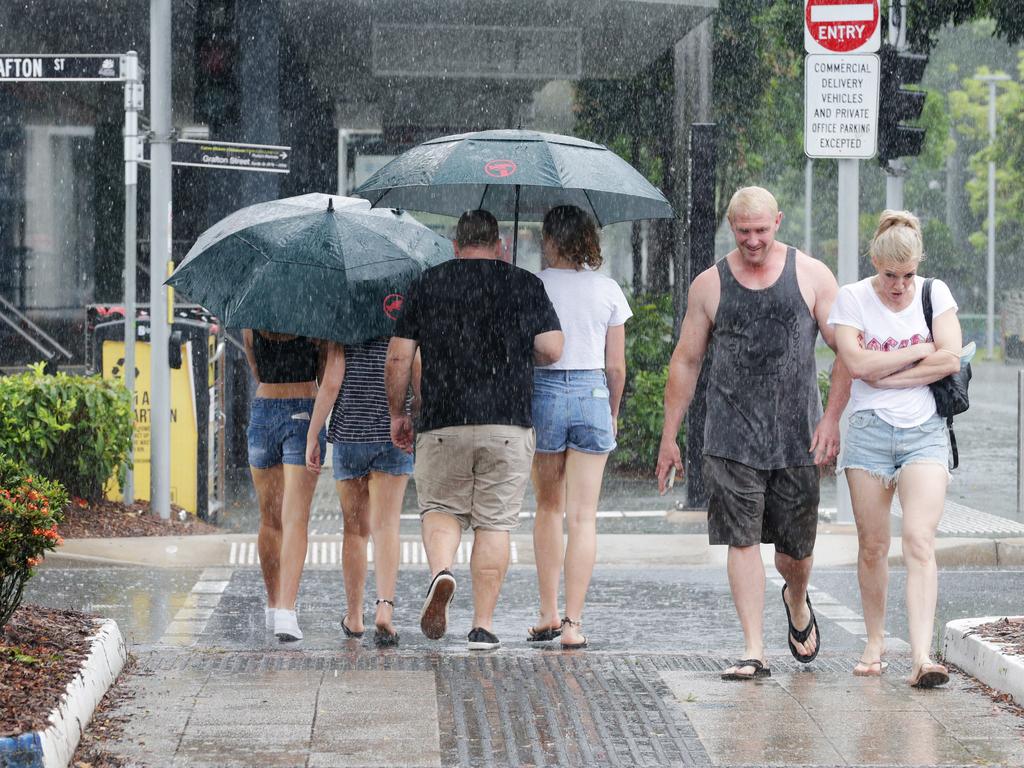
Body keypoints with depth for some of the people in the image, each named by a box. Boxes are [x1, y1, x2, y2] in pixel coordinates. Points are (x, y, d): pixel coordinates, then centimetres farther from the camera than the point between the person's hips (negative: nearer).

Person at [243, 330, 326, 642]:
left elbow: (258, 375, 12)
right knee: (295, 522, -8)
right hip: (304, 415, -3)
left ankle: (274, 606, 26)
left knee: (270, 521, 17)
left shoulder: (251, 326, 3)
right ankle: (286, 611, -20)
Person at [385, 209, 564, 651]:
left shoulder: (427, 285, 7)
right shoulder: (525, 285, 5)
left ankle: (441, 570, -18)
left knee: (440, 506, 13)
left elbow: (398, 357, 3)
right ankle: (483, 626, 3)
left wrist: (397, 413, 14)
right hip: (508, 424, 0)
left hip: (442, 424, 0)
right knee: (494, 523, 4)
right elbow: (551, 351, -2)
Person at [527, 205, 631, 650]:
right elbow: (616, 367, 5)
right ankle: (573, 623, -4)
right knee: (583, 517, 1)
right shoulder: (608, 291, 3)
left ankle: (548, 614, 16)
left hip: (543, 392, 0)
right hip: (592, 395, 0)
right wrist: (613, 413, 20)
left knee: (548, 508, 16)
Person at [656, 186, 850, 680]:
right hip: (731, 438, 0)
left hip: (798, 436, 0)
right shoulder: (709, 285, 6)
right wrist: (669, 435, 9)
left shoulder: (811, 276, 4)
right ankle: (754, 652, -6)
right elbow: (685, 361, 12)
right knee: (742, 541, -8)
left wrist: (831, 418, -6)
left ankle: (797, 602, 41)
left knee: (796, 547, 8)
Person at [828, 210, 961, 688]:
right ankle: (875, 641, 23)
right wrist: (920, 351, -6)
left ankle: (921, 657, -22)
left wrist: (885, 376, -8)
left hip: (925, 432, 0)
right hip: (870, 430, 0)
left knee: (920, 541, -14)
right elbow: (858, 363, -12)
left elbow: (950, 361, -7)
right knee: (872, 546, 4)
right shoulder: (852, 298, 1)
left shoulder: (935, 294, 5)